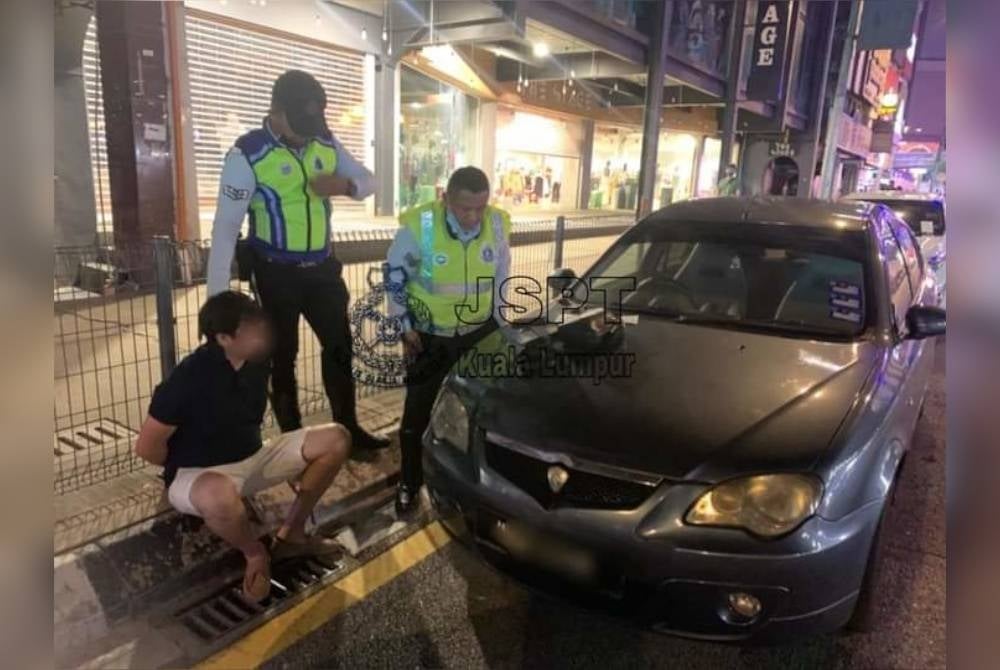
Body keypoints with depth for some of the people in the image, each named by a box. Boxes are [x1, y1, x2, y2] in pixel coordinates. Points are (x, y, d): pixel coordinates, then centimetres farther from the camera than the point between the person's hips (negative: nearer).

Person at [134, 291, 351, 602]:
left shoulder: (256, 362, -4)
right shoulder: (189, 378, -24)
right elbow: (147, 446, -18)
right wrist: (183, 467, -3)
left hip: (252, 458, 7)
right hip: (198, 474, -6)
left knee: (336, 439, -8)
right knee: (219, 496, -45)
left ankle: (290, 534, 3)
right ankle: (255, 552, -10)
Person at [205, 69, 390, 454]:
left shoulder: (326, 144, 0)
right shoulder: (248, 154, -15)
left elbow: (368, 181, 10)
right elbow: (226, 226, -17)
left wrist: (346, 185, -16)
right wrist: (216, 296, -20)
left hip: (322, 267, 5)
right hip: (277, 273, -5)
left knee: (339, 345, 12)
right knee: (283, 355, 7)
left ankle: (348, 429, 27)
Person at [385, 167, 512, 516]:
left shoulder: (498, 224, -10)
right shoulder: (419, 225, -20)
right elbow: (394, 276, -8)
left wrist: (498, 320, 8)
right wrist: (405, 325, -8)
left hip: (480, 332, 3)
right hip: (430, 336, -2)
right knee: (418, 411, 3)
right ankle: (409, 483, 23)